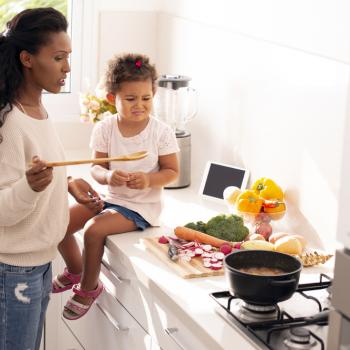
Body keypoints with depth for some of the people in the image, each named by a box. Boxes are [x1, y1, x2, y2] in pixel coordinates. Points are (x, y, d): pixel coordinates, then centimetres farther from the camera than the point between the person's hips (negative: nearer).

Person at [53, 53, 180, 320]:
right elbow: (97, 168, 0)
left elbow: (172, 172, -5)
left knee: (94, 228, -26)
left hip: (142, 205, -5)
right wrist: (107, 176, -24)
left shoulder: (162, 132, -12)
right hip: (110, 197, 5)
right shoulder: (105, 129, -4)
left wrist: (149, 180, -25)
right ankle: (75, 270, 23)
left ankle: (89, 287, -1)